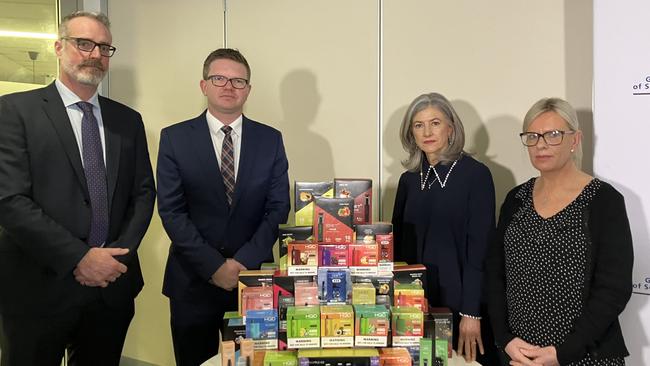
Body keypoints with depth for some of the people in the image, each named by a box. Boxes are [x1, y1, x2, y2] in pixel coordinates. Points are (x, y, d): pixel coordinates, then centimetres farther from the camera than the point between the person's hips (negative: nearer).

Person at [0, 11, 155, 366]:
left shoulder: (128, 120, 9)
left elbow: (144, 192, 7)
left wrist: (118, 254, -7)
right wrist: (79, 257, -17)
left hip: (112, 286, 4)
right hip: (39, 288, -3)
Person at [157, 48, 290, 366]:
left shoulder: (270, 139, 3)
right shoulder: (175, 138, -1)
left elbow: (278, 208, -1)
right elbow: (171, 210, -6)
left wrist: (244, 262, -11)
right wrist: (213, 266, -13)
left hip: (254, 277, 1)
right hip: (193, 280, -1)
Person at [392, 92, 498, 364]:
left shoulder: (475, 174, -8)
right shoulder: (408, 179, 7)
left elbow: (481, 247, -11)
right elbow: (398, 243, 10)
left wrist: (471, 313, -15)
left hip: (459, 301, -4)